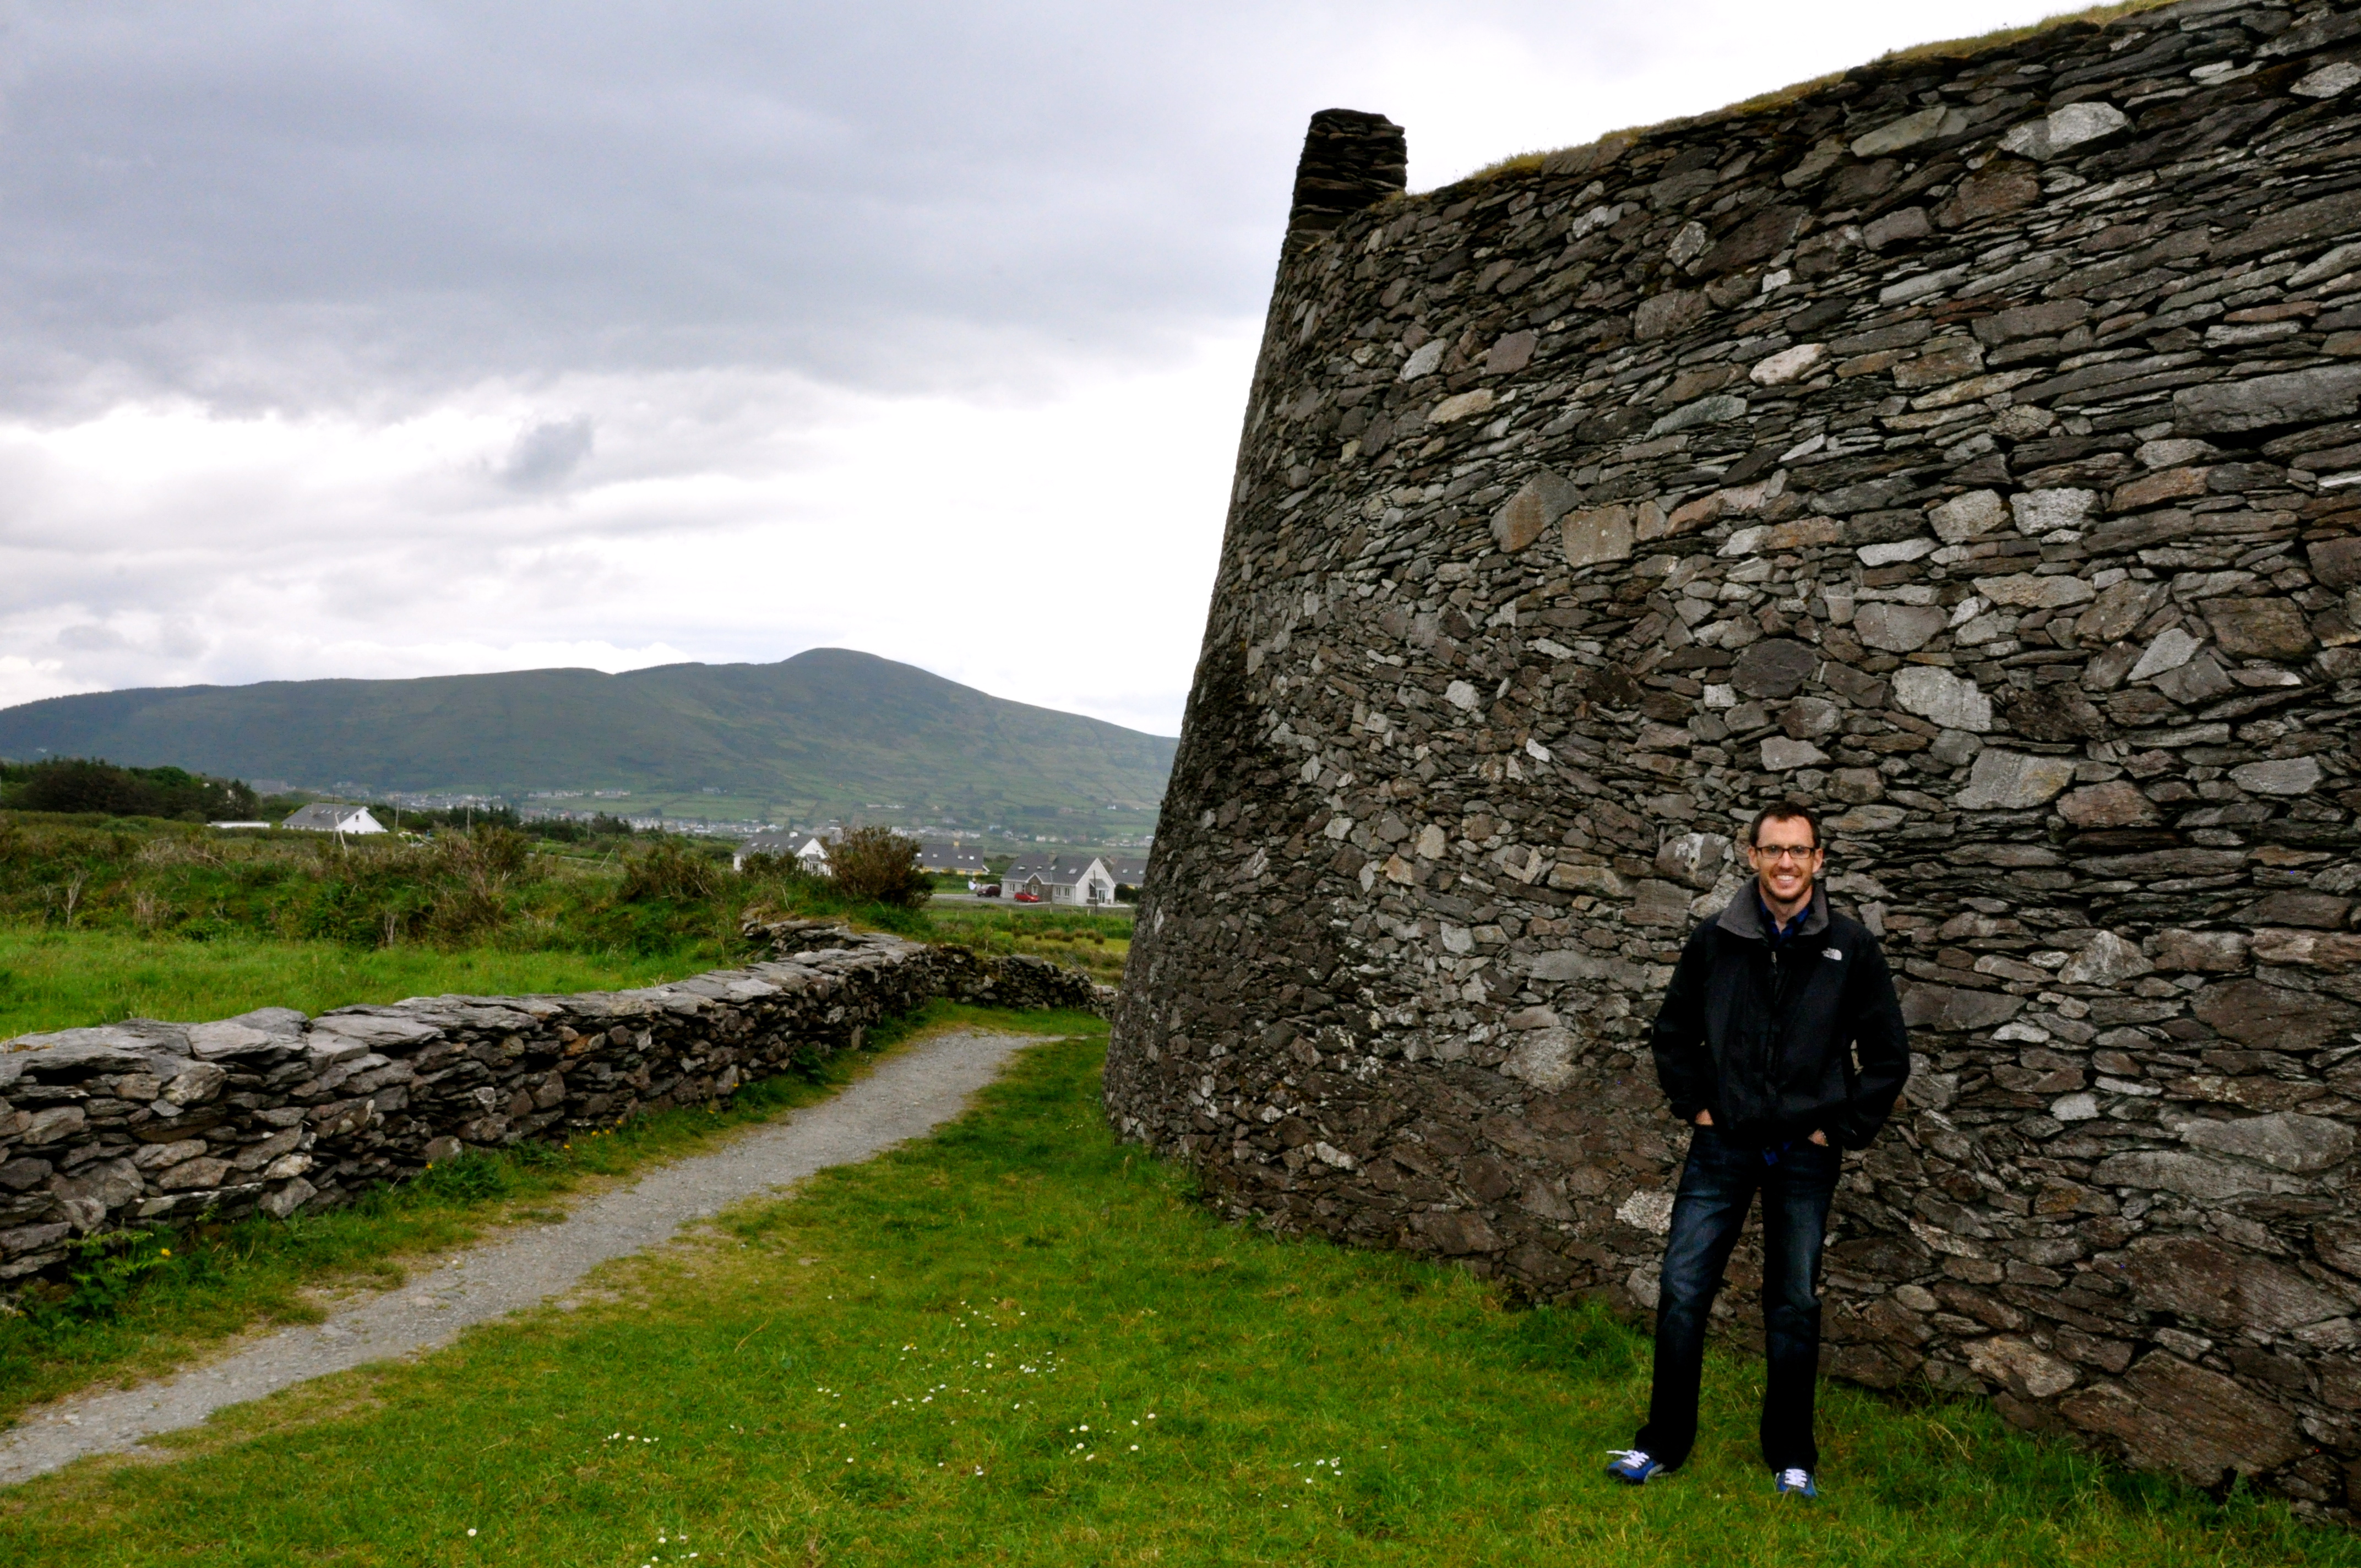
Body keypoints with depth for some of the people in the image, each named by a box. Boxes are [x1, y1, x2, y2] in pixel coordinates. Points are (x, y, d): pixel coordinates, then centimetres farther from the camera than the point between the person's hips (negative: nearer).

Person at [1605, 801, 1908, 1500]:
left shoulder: (1850, 947, -4)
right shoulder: (1714, 940, -2)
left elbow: (1889, 1056, 2)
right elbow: (1673, 1032, 11)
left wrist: (1842, 1129, -3)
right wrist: (1695, 1105, 2)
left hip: (1805, 1154, 0)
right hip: (1723, 1146, 1)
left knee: (1794, 1306, 9)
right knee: (1682, 1291, -1)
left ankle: (1791, 1456, 25)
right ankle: (1664, 1443, 15)